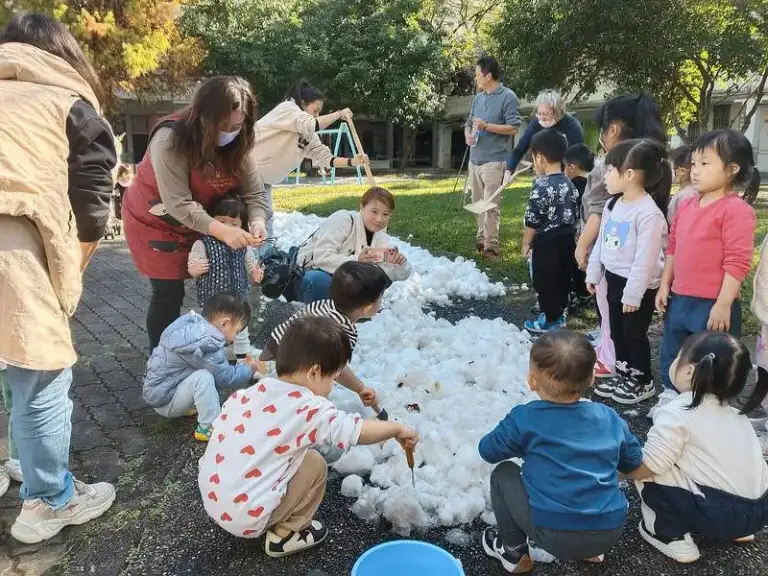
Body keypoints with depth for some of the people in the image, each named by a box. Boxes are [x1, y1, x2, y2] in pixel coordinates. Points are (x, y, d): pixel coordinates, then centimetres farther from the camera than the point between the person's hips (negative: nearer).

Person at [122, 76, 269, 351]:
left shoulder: (239, 143, -12)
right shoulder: (171, 138, -29)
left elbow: (253, 193, -14)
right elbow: (178, 205, -34)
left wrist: (257, 222, -36)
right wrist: (222, 231, -44)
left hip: (203, 221, 5)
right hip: (156, 221, -5)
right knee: (169, 294, -3)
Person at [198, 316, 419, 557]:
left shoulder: (248, 393, 1)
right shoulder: (309, 409, -18)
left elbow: (219, 428, 9)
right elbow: (357, 431, -20)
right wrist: (398, 429, -2)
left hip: (211, 500, 7)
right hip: (246, 518, -7)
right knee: (314, 464, 0)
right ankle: (285, 536, 12)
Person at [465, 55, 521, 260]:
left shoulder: (508, 97, -5)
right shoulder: (477, 99, 15)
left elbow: (513, 128, -10)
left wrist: (486, 126, -17)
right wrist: (468, 135, -1)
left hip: (494, 161, -7)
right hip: (475, 159, 7)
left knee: (491, 206, -8)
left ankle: (491, 246, -3)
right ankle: (481, 239, 25)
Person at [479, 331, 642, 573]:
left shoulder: (524, 419, -8)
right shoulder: (609, 417, 4)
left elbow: (488, 451, 5)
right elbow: (634, 462, 18)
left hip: (556, 536, -5)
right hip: (609, 533, 5)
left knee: (502, 474, 14)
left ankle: (515, 551, 23)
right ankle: (590, 550, 29)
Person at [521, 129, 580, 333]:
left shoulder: (541, 187, -19)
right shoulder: (569, 184, 5)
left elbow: (532, 221, -16)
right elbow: (575, 214, 11)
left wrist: (526, 243, -4)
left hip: (546, 242, -8)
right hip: (567, 238, 8)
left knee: (545, 281, 5)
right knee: (563, 277, 17)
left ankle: (550, 320, 13)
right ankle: (558, 314, 30)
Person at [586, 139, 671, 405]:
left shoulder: (648, 213, -24)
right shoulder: (612, 205, 4)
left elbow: (645, 259, -24)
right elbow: (600, 243, 11)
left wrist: (633, 294, -21)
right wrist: (593, 273, 14)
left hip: (638, 286, -8)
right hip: (614, 280, 8)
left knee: (634, 335, 5)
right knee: (617, 331, 18)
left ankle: (643, 382, 23)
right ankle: (623, 374, 34)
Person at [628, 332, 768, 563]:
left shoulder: (677, 414, -15)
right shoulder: (733, 413, 10)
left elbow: (643, 469, -15)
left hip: (719, 514, -8)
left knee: (649, 474, -3)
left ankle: (673, 537, 5)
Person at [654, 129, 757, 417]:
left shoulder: (736, 210, -16)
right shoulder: (686, 205, 8)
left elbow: (737, 263, -18)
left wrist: (723, 305, -19)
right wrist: (664, 286, 12)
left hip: (712, 305, -8)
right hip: (679, 300, 8)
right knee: (672, 356, 22)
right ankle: (670, 398, 42)